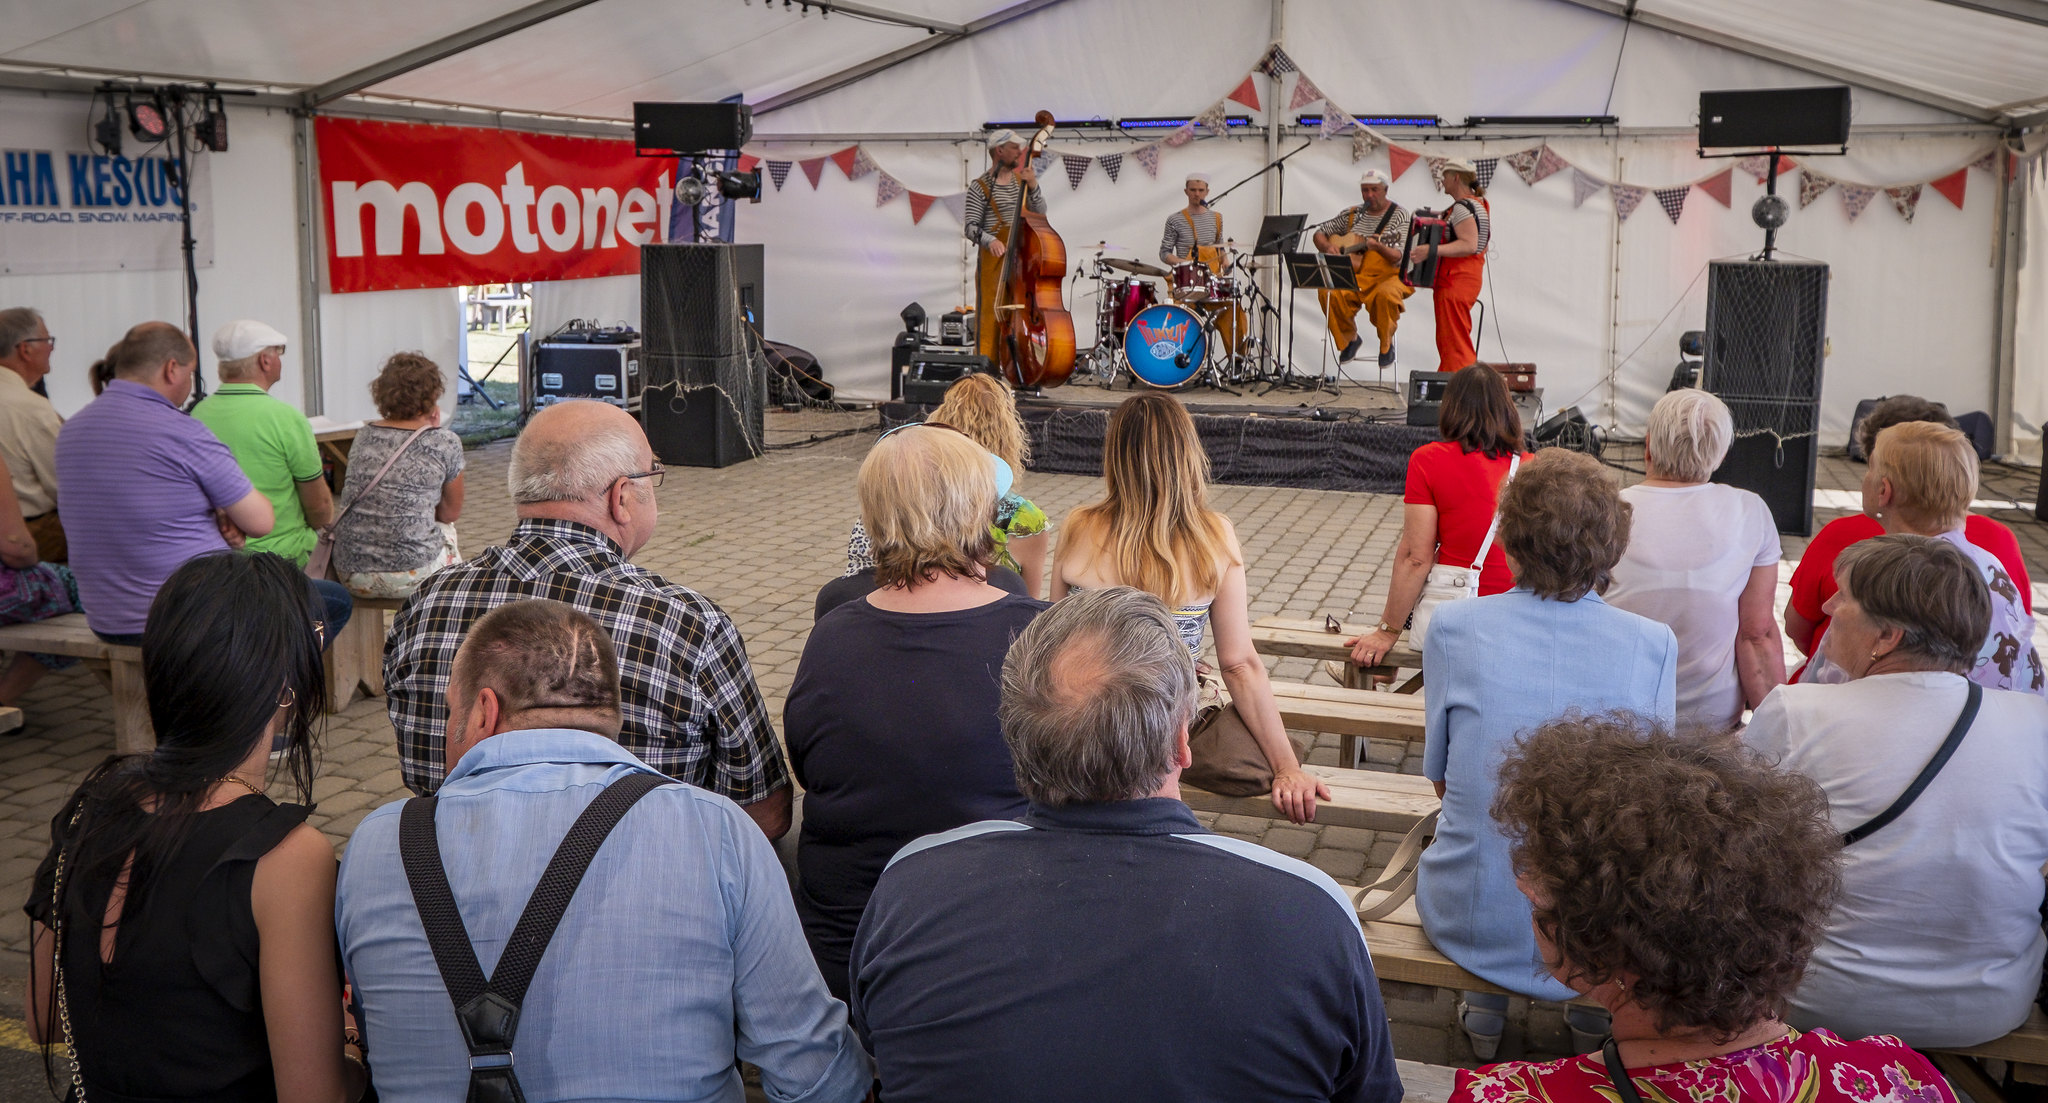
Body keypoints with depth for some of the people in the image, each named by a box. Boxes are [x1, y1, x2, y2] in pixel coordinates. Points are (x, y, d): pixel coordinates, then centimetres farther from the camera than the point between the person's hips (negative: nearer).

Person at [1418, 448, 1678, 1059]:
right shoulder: (1654, 643, -9)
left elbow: (1441, 777, 2)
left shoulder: (1454, 626, -10)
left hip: (1471, 923, 0)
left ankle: (1483, 1012, 42)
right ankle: (1593, 1014, 45)